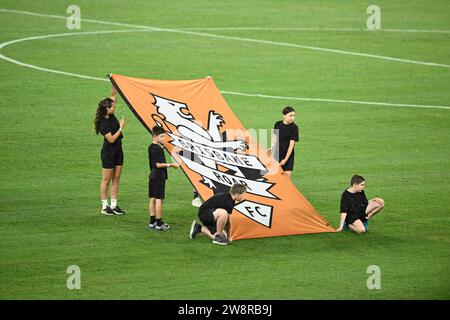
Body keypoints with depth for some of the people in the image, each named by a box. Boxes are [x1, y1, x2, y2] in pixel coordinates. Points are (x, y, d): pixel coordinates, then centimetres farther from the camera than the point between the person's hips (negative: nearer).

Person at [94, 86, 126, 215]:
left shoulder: (111, 115, 1)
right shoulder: (103, 122, -20)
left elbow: (114, 95, 7)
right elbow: (111, 139, -21)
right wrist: (121, 128, -17)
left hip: (118, 151, 8)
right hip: (108, 152, -8)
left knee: (116, 179, 10)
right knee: (106, 180, 1)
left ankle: (114, 205, 15)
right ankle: (104, 206, 8)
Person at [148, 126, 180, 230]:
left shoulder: (151, 147, 10)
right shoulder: (157, 148, -18)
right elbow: (158, 164, -21)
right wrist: (170, 165, -16)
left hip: (153, 176, 10)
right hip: (159, 176, -10)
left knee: (152, 198, 12)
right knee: (159, 199, -6)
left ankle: (152, 221, 17)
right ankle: (159, 223, -4)